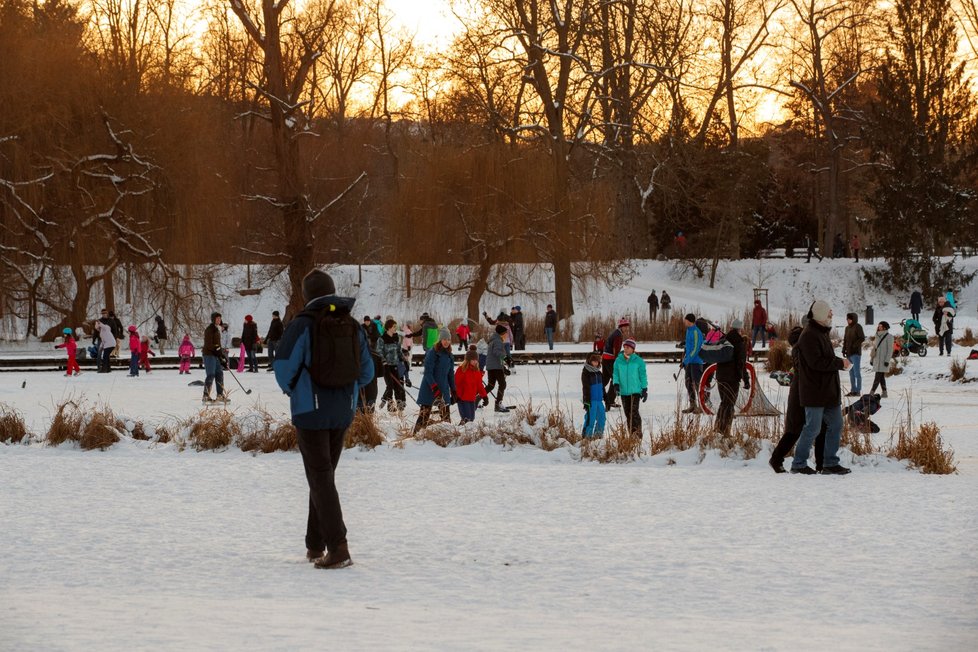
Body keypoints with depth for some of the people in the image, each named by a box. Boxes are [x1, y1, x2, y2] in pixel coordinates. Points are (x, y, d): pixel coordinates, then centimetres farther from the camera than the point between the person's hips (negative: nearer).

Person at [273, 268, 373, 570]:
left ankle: (338, 547, -15)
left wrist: (291, 390, 5)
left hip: (310, 410, -5)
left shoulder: (302, 324, -12)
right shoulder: (353, 326, 5)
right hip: (343, 412, 5)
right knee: (325, 475, 17)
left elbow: (284, 366, -16)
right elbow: (366, 372, 8)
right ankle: (315, 546, 22)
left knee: (320, 478, -4)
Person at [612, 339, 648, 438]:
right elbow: (615, 374, 8)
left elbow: (643, 376, 3)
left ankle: (637, 433, -14)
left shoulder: (638, 361, -2)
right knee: (627, 413, 8)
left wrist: (644, 389, 2)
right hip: (624, 391, 4)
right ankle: (631, 433, 16)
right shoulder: (618, 360, 5)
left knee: (634, 412, -16)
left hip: (635, 391, -4)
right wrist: (616, 384, -10)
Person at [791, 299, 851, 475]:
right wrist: (840, 363, -16)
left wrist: (840, 363, 7)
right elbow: (816, 362, -24)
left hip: (829, 391, 10)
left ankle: (831, 463, 16)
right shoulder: (809, 335, -16)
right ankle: (799, 464, 4)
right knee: (812, 428, -5)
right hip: (815, 392, -10)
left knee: (835, 425, 10)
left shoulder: (822, 333, 17)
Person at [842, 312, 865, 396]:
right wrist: (843, 350, 10)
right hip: (849, 353, 8)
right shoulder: (847, 328, 15)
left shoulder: (857, 327, -6)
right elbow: (845, 340, 20)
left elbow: (862, 338, -13)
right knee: (851, 372, 9)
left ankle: (858, 390, -7)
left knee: (857, 372, -8)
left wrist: (854, 345, -17)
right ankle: (853, 390, 13)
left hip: (856, 353, -8)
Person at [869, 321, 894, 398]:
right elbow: (874, 348, 19)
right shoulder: (878, 336, 14)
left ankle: (872, 392, -17)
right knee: (881, 377, 9)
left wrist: (887, 360, -16)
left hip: (883, 360, -8)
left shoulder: (889, 337, -7)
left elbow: (890, 349, -10)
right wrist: (871, 359, 17)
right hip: (877, 359, 8)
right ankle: (884, 392, 13)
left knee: (878, 377, -11)